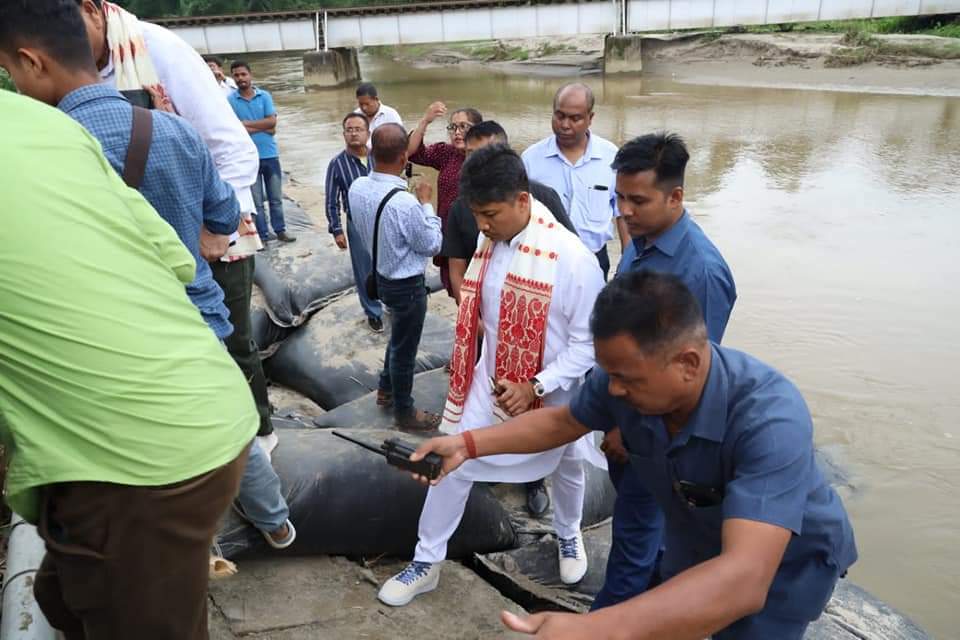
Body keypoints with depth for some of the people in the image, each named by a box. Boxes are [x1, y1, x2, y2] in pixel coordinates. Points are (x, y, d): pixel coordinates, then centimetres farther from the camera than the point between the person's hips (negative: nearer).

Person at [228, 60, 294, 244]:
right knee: (256, 200, 6)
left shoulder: (265, 96, 2)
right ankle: (263, 235, 15)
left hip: (270, 154, 2)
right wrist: (263, 128, -11)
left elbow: (272, 121, -8)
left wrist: (247, 123, -10)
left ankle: (280, 230, 22)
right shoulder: (229, 100, -3)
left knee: (276, 198, 11)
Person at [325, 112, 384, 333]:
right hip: (357, 225, -2)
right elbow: (332, 202, -4)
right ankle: (373, 313, 29)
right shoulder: (337, 164, -11)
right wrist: (337, 230, -6)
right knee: (364, 272, 10)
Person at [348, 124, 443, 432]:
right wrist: (426, 204, -9)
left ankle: (386, 390, 48)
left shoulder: (357, 187, -10)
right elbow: (432, 245, -18)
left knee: (398, 337, 29)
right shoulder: (404, 202, -32)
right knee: (405, 348, 12)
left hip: (382, 275, 7)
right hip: (407, 285, -7)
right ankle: (405, 412, 32)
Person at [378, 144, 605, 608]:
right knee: (453, 466, 7)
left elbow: (587, 343, -21)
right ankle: (426, 562, 27)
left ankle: (568, 536, 54)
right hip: (491, 382, 4)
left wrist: (534, 387, -26)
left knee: (566, 468, 22)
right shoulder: (490, 242, -8)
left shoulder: (572, 259, -26)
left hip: (552, 393, -3)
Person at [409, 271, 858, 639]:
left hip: (790, 561, -4)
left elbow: (744, 581, -52)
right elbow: (563, 422, -4)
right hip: (697, 543, 5)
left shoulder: (770, 419, -43)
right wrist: (468, 444, -15)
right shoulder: (623, 375, -26)